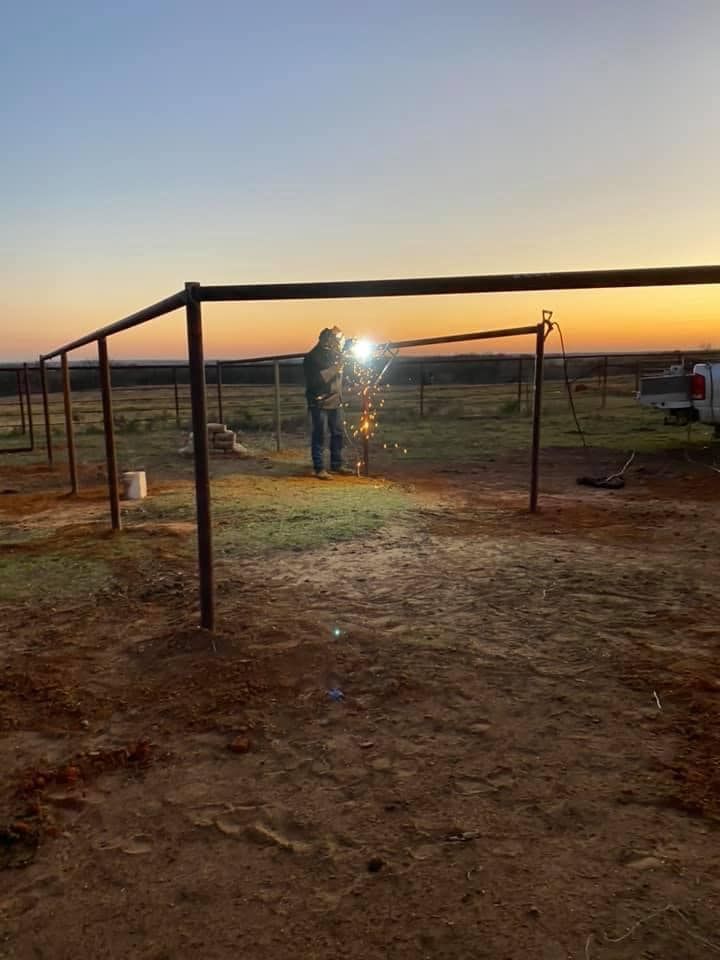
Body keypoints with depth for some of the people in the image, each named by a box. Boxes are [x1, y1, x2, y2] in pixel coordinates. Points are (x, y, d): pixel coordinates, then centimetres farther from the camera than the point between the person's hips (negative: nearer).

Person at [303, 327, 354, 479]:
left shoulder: (334, 354, 9)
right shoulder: (312, 358, -12)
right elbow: (318, 378, -24)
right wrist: (335, 368, -22)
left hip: (335, 402, 7)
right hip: (319, 403, -7)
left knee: (338, 433, 10)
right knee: (320, 436, -5)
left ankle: (336, 465, 21)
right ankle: (319, 469, 0)